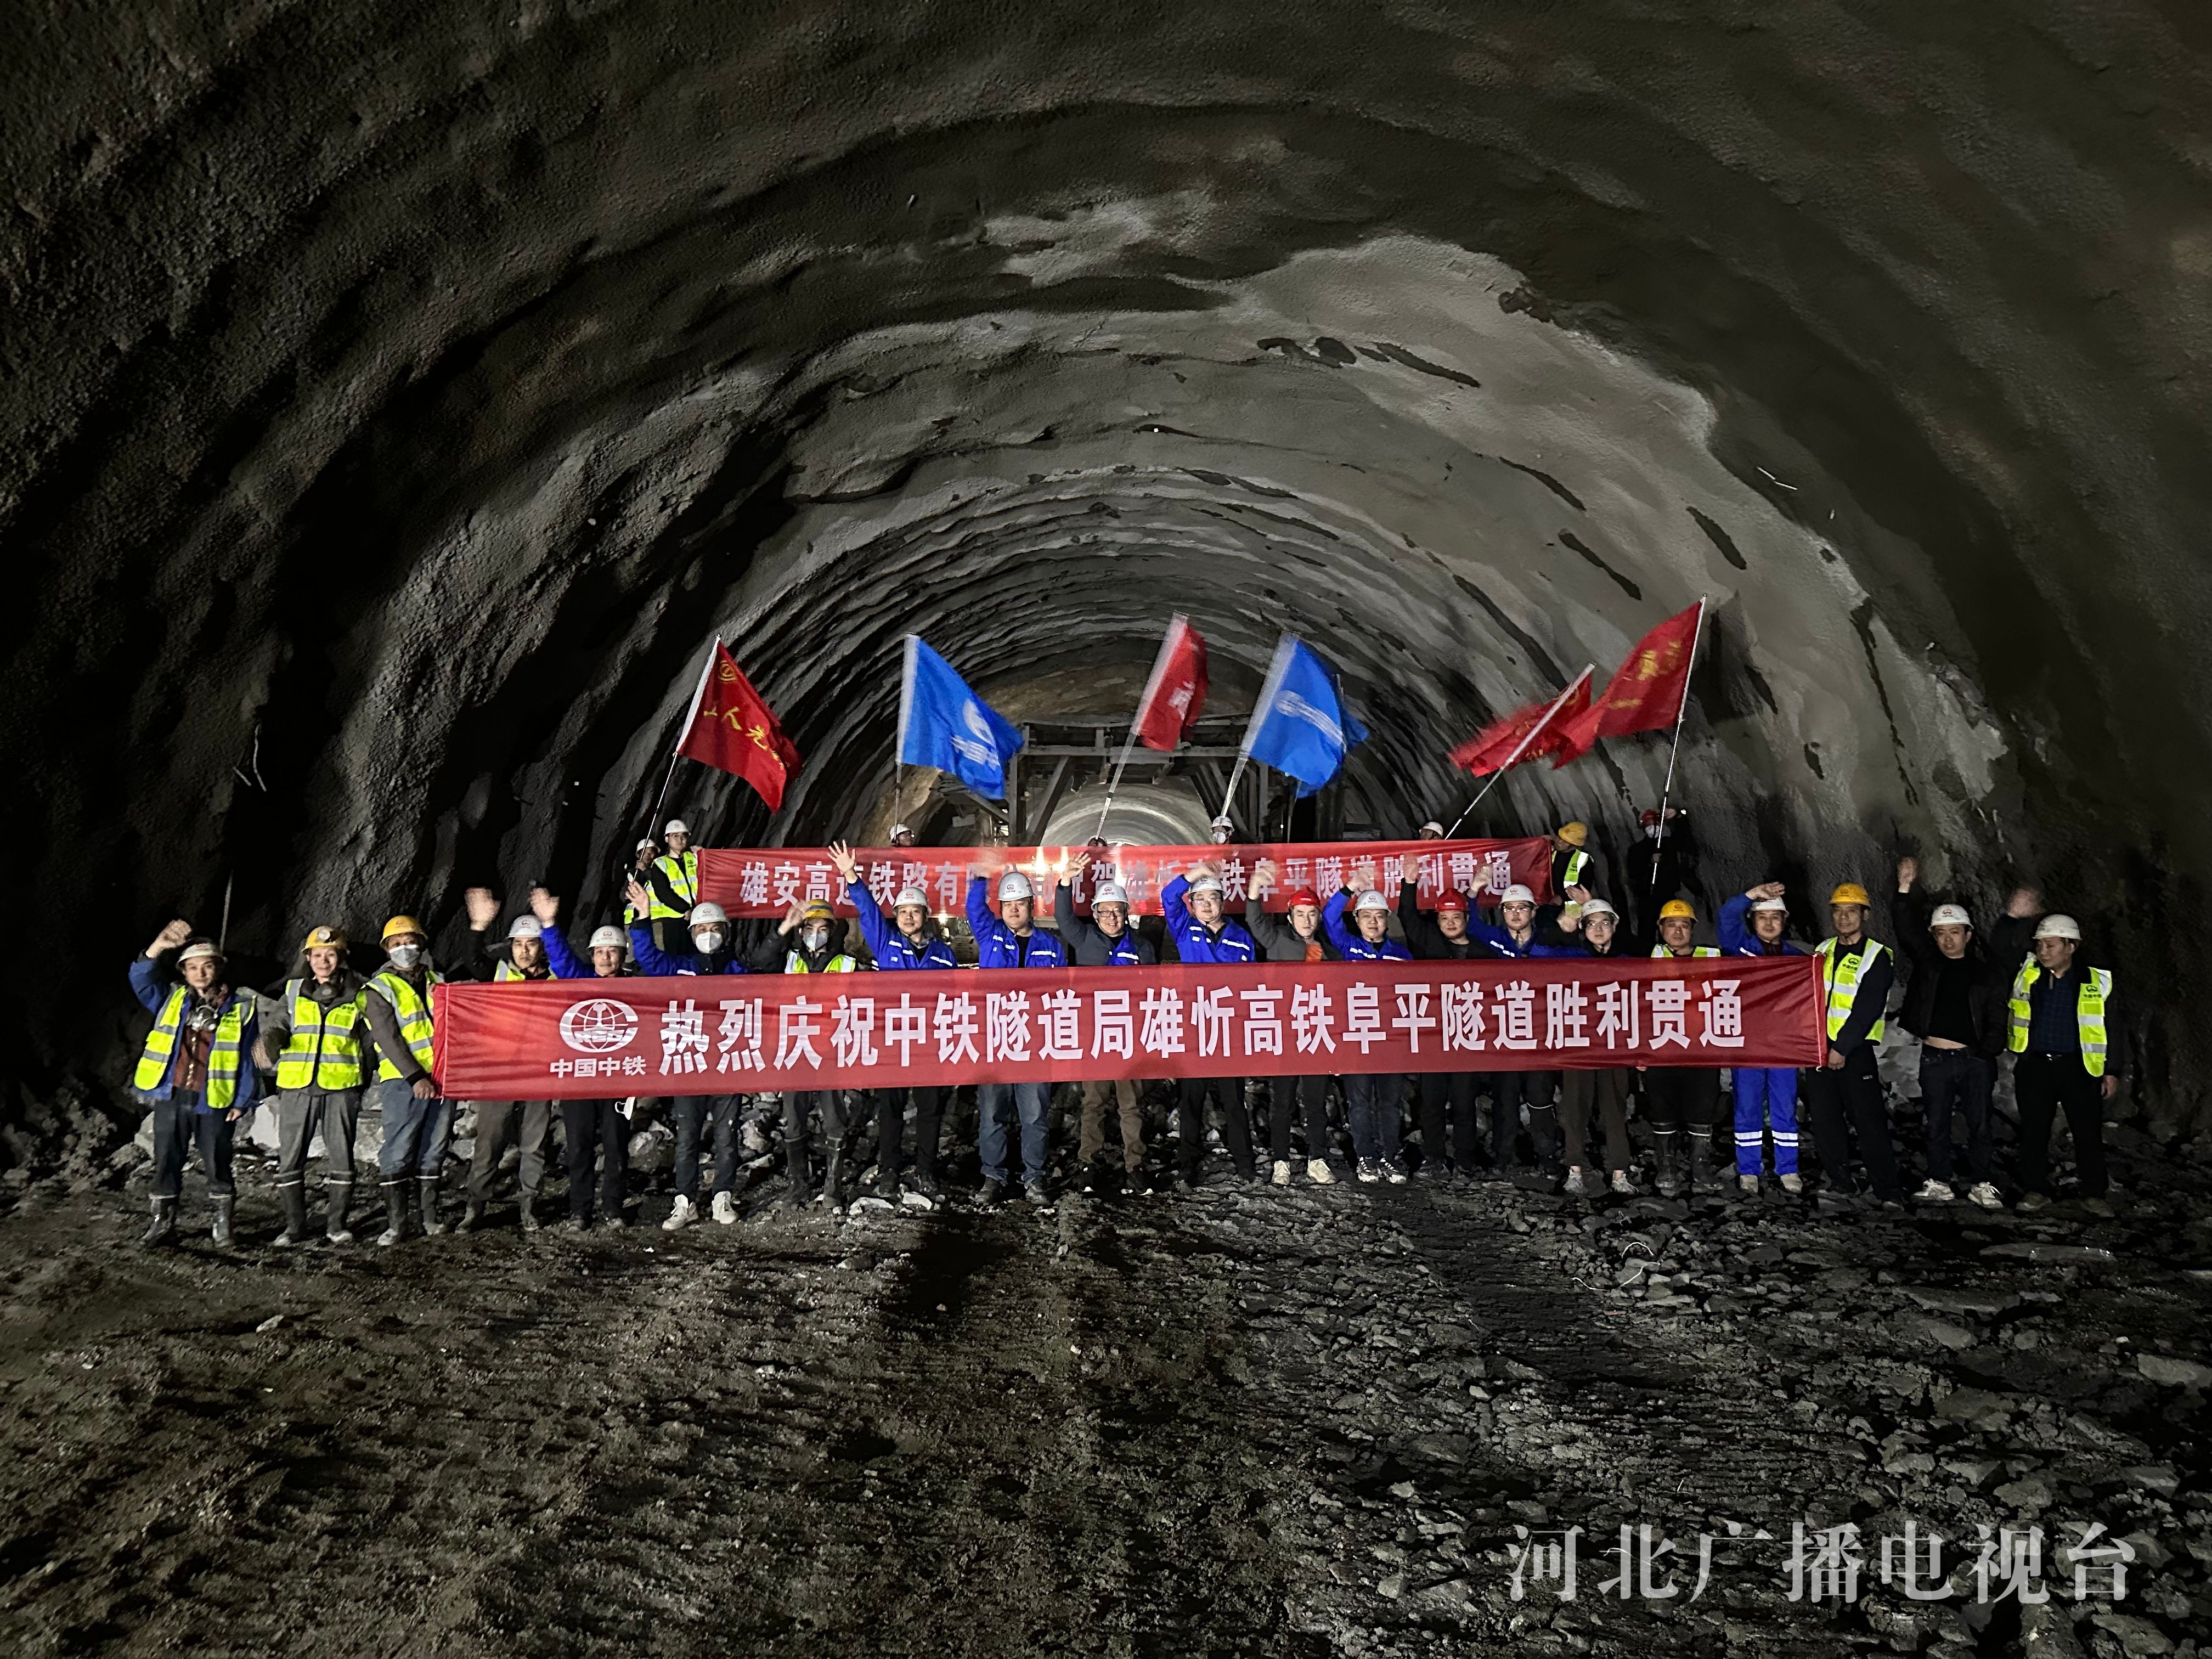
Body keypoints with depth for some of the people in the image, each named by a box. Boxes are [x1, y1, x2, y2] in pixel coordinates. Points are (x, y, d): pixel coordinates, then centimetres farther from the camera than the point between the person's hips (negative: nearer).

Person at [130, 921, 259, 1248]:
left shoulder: (240, 1007, 2)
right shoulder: (172, 1000, 11)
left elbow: (248, 1059, 1)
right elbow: (141, 980, -4)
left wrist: (242, 1101, -5)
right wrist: (159, 946, -20)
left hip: (214, 1101, -3)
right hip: (170, 1098, 3)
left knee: (217, 1165, 2)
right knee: (166, 1163, 7)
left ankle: (224, 1226, 13)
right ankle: (162, 1224, 17)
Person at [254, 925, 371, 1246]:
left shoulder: (357, 993, 7)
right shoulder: (294, 991, 11)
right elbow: (276, 1024, 1)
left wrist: (364, 1073, 6)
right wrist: (270, 1044, -21)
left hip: (341, 1086, -1)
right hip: (297, 1086, 1)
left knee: (341, 1157, 0)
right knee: (289, 1158, 1)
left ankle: (336, 1223, 11)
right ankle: (295, 1226, 11)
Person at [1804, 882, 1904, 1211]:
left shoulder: (1877, 957, -4)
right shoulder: (1823, 951, 14)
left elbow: (1867, 1010, -11)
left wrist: (1842, 1048, -16)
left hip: (1855, 1051, -6)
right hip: (1820, 1047, 6)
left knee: (1869, 1121, -7)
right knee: (1826, 1120, 6)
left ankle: (1888, 1191, 0)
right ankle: (1842, 1184, 15)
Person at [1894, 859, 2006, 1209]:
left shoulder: (1984, 972, 3)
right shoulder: (1927, 961, 7)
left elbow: (1997, 1018, 2)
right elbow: (1908, 929, -5)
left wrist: (1987, 1054, -9)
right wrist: (1905, 888, -16)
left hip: (1975, 1059, -1)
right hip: (1935, 1059, 1)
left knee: (1981, 1124, 2)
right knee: (1937, 1124, 6)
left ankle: (1981, 1185, 11)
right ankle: (1938, 1184, 13)